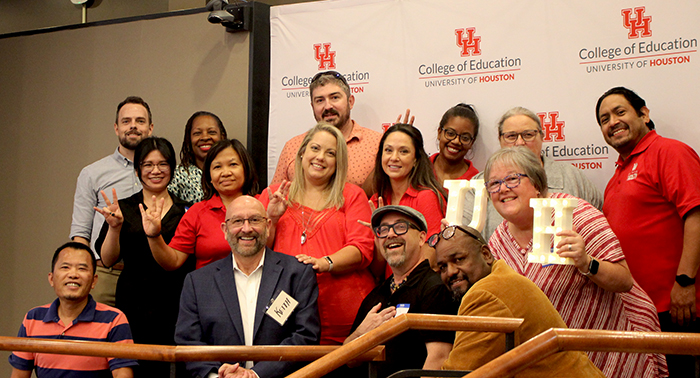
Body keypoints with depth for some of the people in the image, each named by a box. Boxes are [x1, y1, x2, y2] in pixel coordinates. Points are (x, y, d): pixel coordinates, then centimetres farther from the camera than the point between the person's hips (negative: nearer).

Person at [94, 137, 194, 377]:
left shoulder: (186, 211, 10)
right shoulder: (123, 209, 8)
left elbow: (195, 261, 12)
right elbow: (107, 260, 2)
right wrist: (114, 227, -14)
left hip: (176, 306, 1)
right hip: (134, 304, -1)